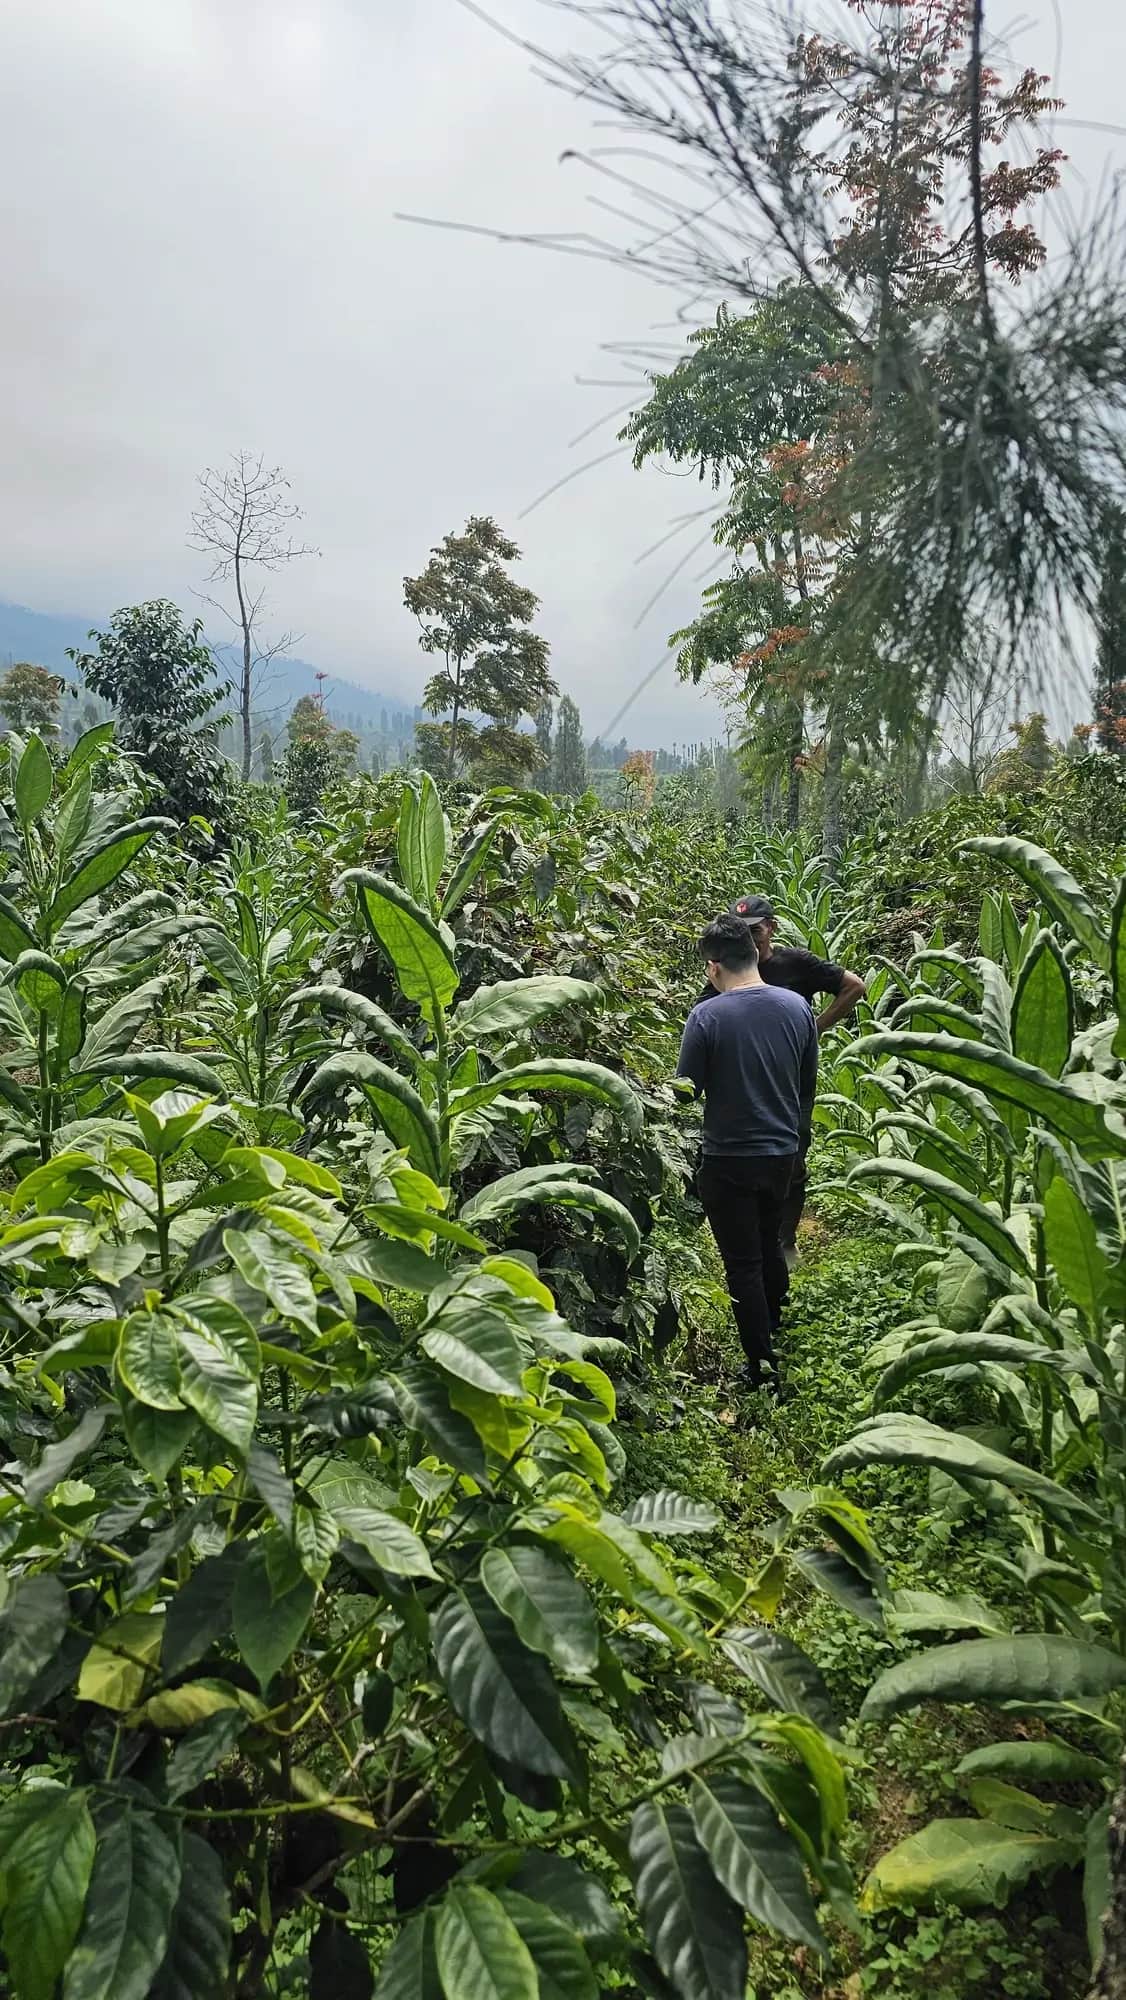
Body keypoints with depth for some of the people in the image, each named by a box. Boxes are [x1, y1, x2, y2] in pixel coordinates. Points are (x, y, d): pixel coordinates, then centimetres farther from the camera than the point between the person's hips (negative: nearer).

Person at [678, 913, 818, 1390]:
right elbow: (809, 1083, 8)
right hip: (783, 1153, 5)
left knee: (743, 1263, 6)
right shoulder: (797, 1007, -3)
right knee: (770, 1246, 24)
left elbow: (687, 1091, -12)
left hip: (728, 1158, -5)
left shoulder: (706, 1016, -18)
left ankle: (762, 1365, 12)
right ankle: (776, 1336, 40)